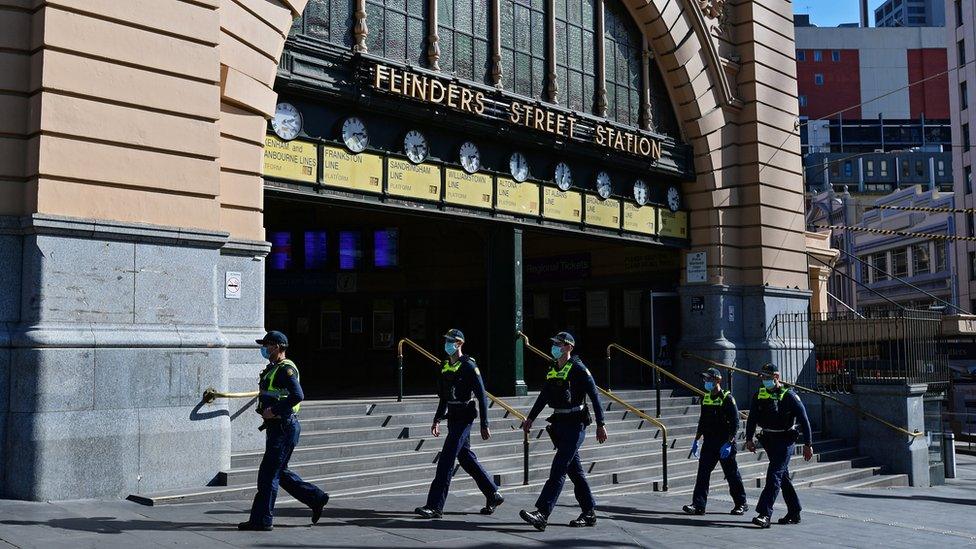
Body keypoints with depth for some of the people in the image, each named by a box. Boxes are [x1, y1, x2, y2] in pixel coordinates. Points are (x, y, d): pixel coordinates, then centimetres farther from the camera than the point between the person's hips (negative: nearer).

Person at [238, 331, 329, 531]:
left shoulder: (285, 369, -15)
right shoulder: (272, 368, 17)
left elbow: (297, 395, -28)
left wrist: (274, 410, -23)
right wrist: (265, 410, 14)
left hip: (284, 428, -10)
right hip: (276, 427, 10)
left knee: (268, 474, -5)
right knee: (280, 473, 15)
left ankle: (262, 520, 3)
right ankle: (316, 498, 21)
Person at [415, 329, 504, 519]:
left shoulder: (468, 366, -11)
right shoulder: (446, 366, 13)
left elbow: (482, 396, -12)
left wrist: (484, 425, -15)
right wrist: (437, 420, 16)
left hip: (464, 417, -9)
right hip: (452, 417, 9)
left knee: (446, 459, -11)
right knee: (466, 458, 14)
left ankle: (435, 506, -9)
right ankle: (493, 495, 27)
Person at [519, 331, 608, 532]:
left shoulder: (578, 369, -9)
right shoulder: (552, 370, 13)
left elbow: (594, 396, -11)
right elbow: (543, 396, 22)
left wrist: (601, 424, -14)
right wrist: (530, 418, 18)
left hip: (575, 425, -8)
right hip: (559, 424, 8)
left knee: (558, 469, -13)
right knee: (575, 470, 12)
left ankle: (542, 514, -19)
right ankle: (589, 513, 20)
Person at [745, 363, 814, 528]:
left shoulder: (789, 396, -10)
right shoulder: (759, 395, 6)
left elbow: (804, 420, -8)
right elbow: (752, 418, 10)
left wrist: (808, 444, -9)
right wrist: (749, 439, 1)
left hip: (785, 441, -6)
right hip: (769, 440, 6)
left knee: (774, 475, -15)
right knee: (783, 477, 13)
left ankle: (765, 514, -20)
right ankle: (794, 513, 23)